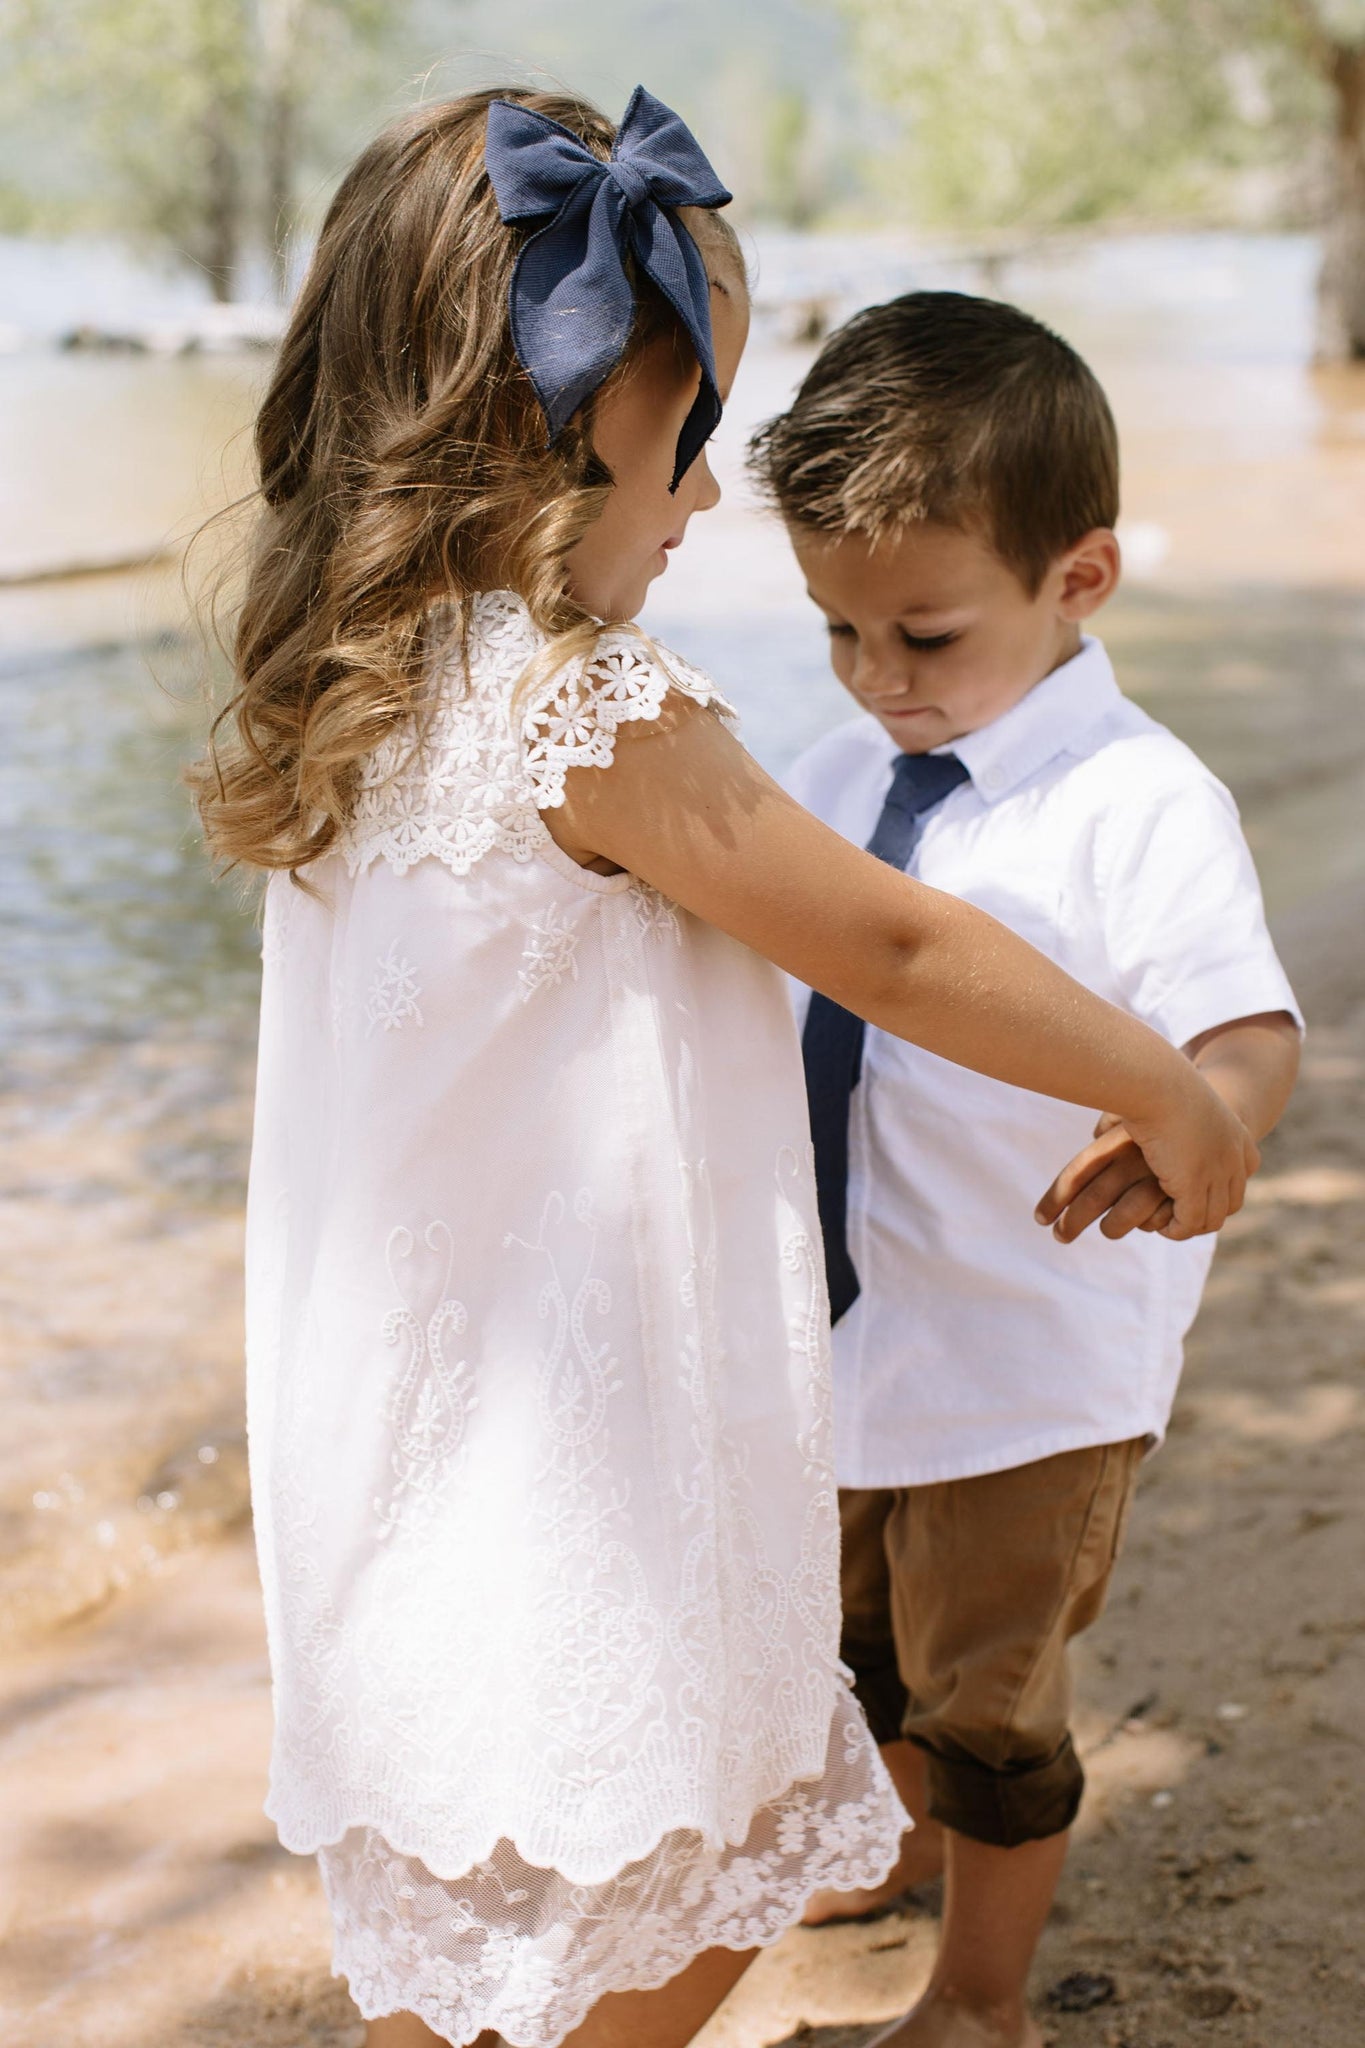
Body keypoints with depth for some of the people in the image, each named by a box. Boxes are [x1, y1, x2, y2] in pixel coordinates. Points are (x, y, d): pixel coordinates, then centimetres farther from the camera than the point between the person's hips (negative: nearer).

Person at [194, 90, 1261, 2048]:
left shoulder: (348, 696, 2)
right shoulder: (595, 715, -23)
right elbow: (896, 952, -15)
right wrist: (1169, 1091, -2)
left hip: (400, 1438, 8)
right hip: (583, 1465, -8)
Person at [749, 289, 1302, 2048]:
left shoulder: (1137, 804, -20)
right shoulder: (837, 776, 0)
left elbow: (1251, 1033, -31)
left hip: (1027, 1361, -6)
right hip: (836, 1323, 6)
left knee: (984, 1693, 12)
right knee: (857, 1636, 28)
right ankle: (895, 1839, 57)